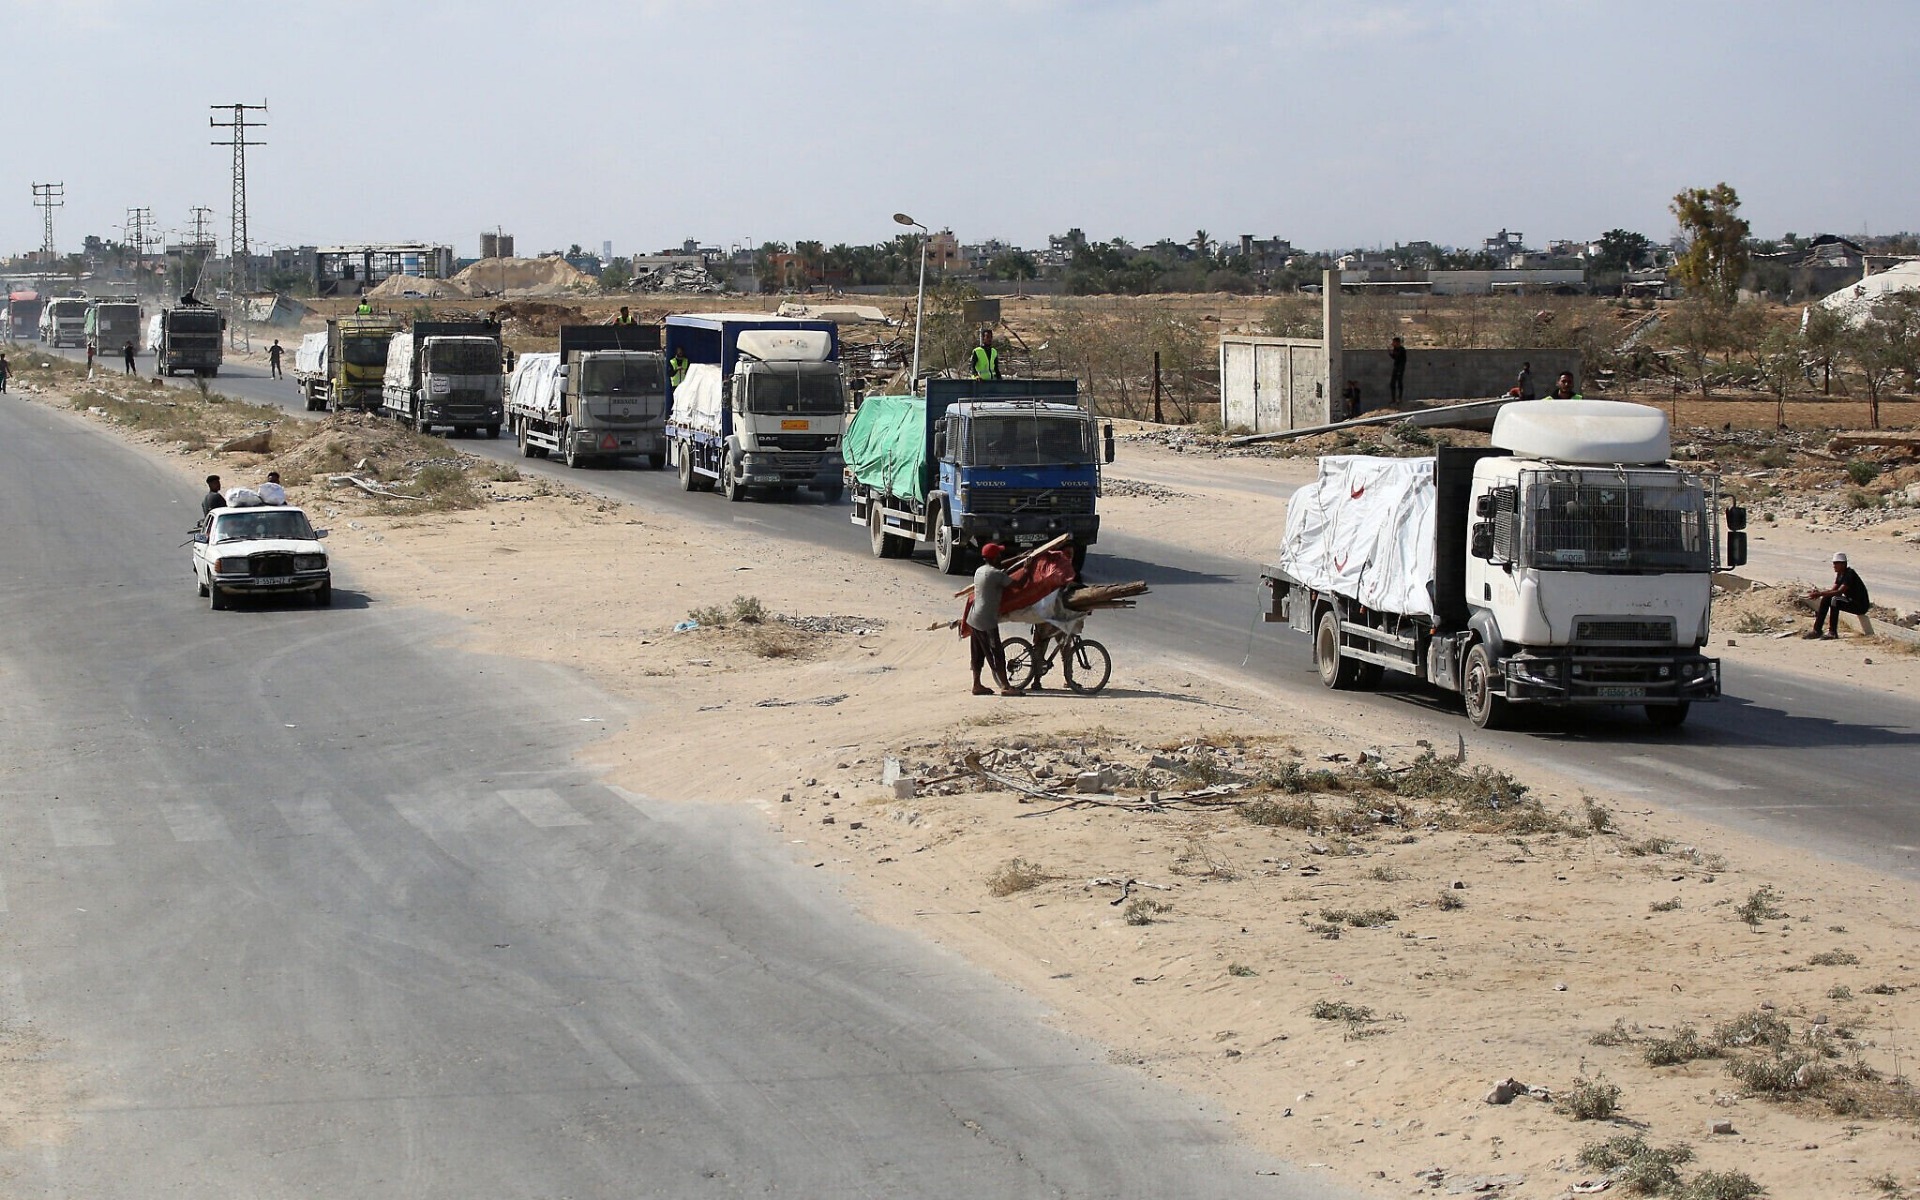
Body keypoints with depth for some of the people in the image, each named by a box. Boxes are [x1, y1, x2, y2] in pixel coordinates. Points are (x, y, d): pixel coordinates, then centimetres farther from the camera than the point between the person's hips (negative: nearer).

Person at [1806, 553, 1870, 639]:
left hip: (1861, 605, -9)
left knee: (1835, 600, -30)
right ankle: (1817, 630, -4)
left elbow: (1839, 592, -31)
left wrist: (1819, 594, -33)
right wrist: (1818, 593, -10)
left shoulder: (1850, 574, -22)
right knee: (1826, 598, -3)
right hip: (1850, 601, 9)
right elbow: (1833, 590, 7)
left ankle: (1833, 632, -24)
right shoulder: (1840, 574, 7)